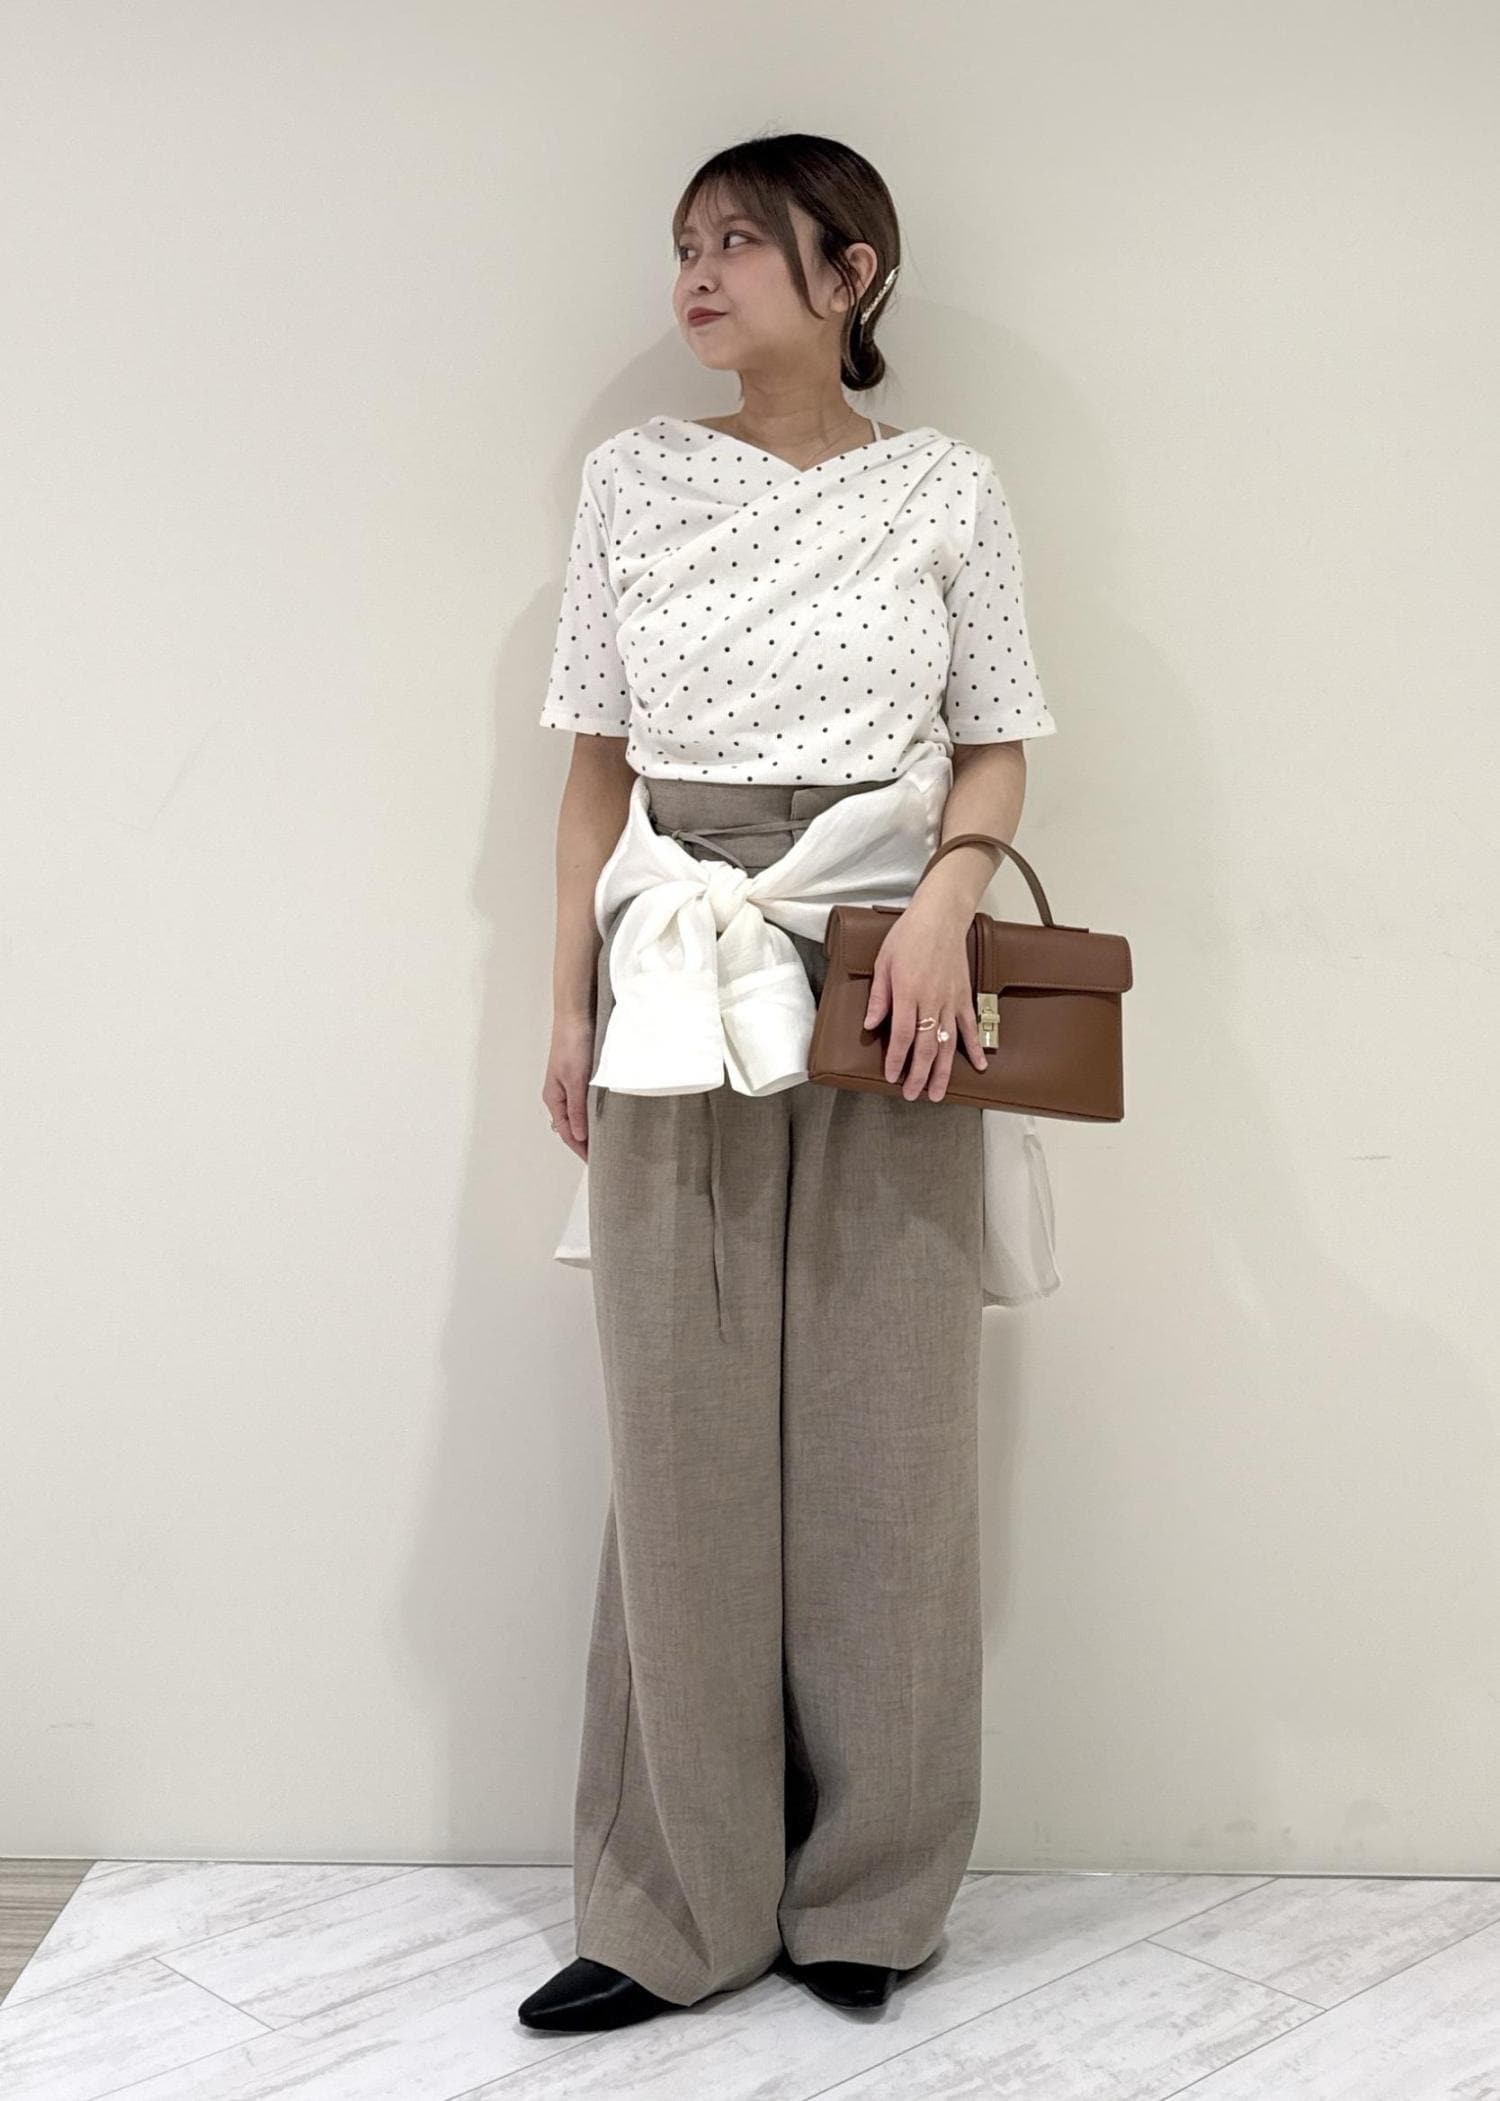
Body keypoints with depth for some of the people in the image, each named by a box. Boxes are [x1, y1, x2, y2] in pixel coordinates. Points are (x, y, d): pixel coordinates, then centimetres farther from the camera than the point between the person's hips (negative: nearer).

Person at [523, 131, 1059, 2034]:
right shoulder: (633, 480, 8)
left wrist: (944, 905, -12)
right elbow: (597, 762, 9)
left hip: (881, 981, -1)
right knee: (683, 1429, 3)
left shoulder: (945, 491, 5)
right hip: (679, 982, 1)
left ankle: (869, 1891, 20)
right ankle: (680, 1901, 17)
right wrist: (571, 1002, 4)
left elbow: (996, 751, 7)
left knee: (882, 1426, 3)